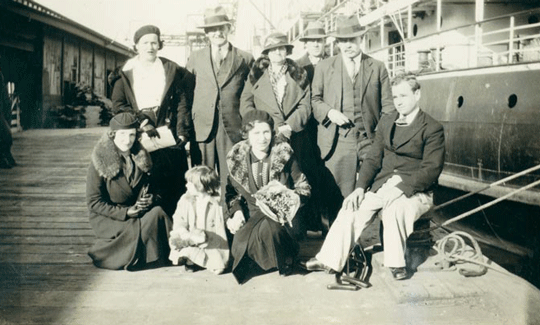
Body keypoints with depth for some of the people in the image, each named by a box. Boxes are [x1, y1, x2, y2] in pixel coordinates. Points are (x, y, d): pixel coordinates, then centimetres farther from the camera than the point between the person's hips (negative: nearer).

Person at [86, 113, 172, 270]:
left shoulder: (140, 158, 4)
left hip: (139, 212, 4)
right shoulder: (100, 162, -11)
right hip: (106, 217, -4)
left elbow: (151, 189, 15)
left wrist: (152, 198, -11)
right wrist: (125, 212, -19)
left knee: (157, 212, -25)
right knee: (136, 230, -30)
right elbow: (94, 202, -11)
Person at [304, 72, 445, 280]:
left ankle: (396, 264, -19)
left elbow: (431, 170, -12)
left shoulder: (432, 129, -3)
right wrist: (360, 188, -4)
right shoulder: (386, 123, 17)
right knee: (351, 209, -20)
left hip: (415, 192, -5)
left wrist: (399, 188, -23)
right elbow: (373, 159, 13)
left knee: (393, 210, -36)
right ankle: (330, 259, -17)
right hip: (382, 186, 5)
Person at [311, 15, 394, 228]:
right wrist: (329, 112, -7)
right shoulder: (324, 67, 13)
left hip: (370, 142, 1)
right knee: (337, 199, -3)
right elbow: (314, 100, 14)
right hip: (337, 144, 0)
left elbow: (387, 106, 10)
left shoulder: (378, 68, 13)